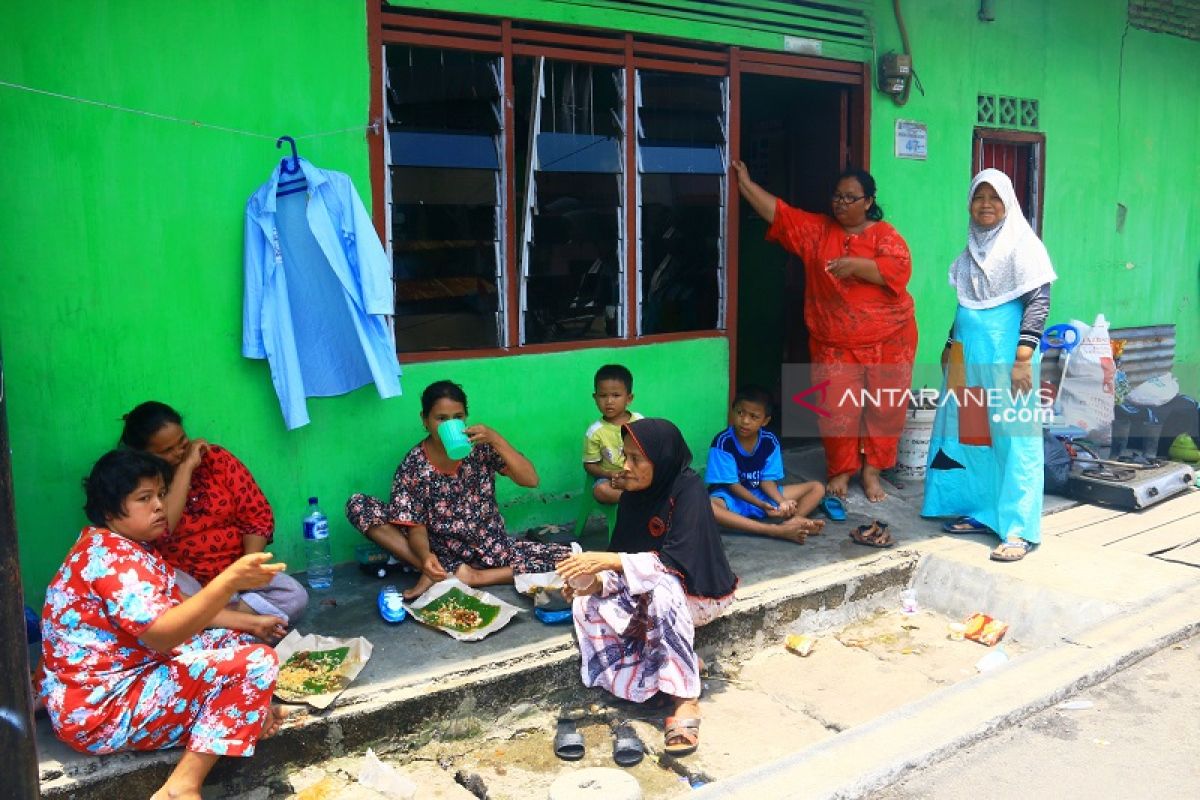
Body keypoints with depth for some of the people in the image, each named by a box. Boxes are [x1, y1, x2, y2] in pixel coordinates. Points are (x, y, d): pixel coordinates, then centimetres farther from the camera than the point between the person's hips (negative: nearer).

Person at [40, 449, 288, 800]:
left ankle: (245, 713, -5)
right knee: (257, 662, -22)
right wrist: (229, 580, -42)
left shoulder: (132, 548, 12)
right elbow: (160, 634, -33)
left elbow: (179, 608, 19)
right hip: (100, 708, -10)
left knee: (239, 639, 17)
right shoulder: (110, 556, -21)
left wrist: (250, 622, 12)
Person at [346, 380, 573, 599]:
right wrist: (425, 556, -33)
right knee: (357, 506, -16)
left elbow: (531, 480, -15)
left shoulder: (481, 448, -7)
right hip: (440, 552, 0)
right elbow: (416, 527, -11)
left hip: (492, 548, 1)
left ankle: (472, 577, -20)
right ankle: (438, 571, -19)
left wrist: (496, 439, -25)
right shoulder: (412, 466, -8)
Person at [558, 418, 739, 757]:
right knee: (587, 605, -17)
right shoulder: (633, 497, -1)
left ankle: (686, 701, -27)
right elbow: (621, 559, -2)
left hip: (699, 593, -6)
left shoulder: (688, 489, -20)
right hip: (649, 594, 7)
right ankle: (685, 664, -9)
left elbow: (678, 560, -29)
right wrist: (596, 580, -25)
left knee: (659, 587, -38)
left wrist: (610, 561, -36)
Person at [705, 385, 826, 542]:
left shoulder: (770, 441, -5)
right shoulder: (723, 442, -17)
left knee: (817, 488, -4)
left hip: (762, 494, 5)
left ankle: (793, 521, -38)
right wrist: (761, 505, -30)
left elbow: (767, 480, -5)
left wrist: (781, 501, -27)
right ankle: (776, 530, -45)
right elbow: (732, 485, -17)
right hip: (731, 498, -4)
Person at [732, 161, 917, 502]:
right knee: (836, 408, 0)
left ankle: (871, 470, 17)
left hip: (888, 340, -1)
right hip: (835, 343, 1)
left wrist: (855, 265, -25)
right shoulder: (816, 230, 8)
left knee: (885, 407, 3)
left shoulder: (885, 234, -1)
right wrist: (744, 181, -2)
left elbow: (899, 269, -17)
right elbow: (776, 212, 3)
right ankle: (841, 470, 17)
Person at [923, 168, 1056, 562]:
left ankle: (1018, 530, -1)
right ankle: (982, 512, 23)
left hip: (1005, 356, -7)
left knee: (1012, 437, -5)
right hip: (969, 354, 7)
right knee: (970, 434, 10)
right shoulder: (973, 247, 14)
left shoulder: (1022, 244, -7)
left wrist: (1023, 357, -20)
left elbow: (1039, 301, -13)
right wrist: (950, 345, 23)